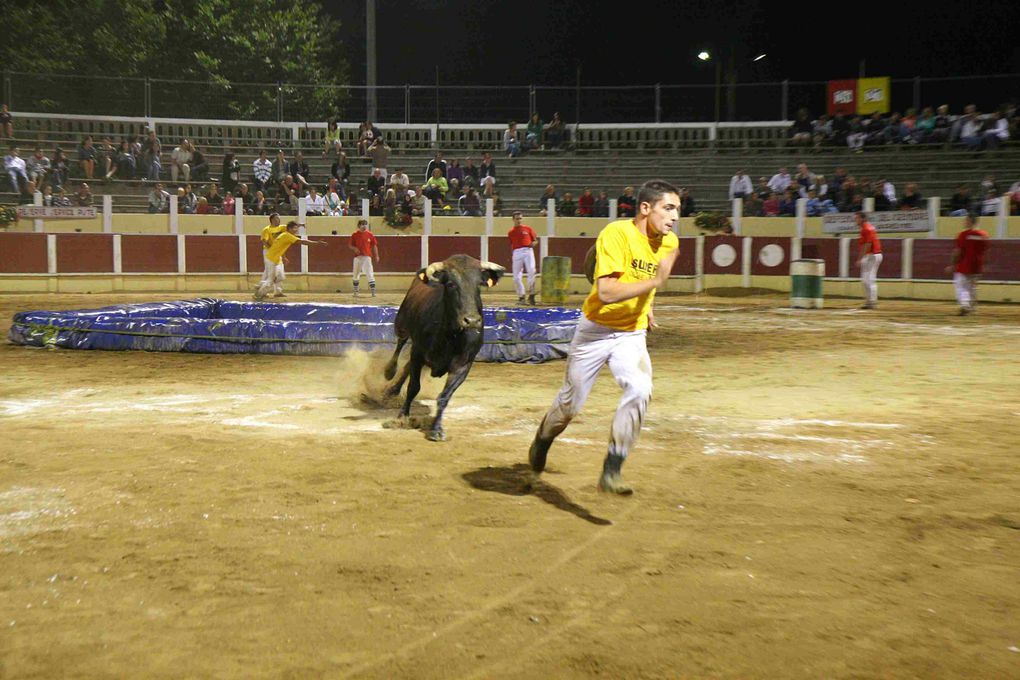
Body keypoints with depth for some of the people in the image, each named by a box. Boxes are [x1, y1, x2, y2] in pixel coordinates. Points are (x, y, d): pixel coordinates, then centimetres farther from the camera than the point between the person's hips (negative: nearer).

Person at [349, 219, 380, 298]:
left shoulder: (370, 235, 2)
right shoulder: (355, 235, 2)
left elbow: (374, 245, 7)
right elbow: (350, 245, 7)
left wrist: (376, 256, 1)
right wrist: (354, 248, -15)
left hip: (367, 256, -1)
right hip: (357, 257, 1)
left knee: (370, 274, -9)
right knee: (356, 275, 9)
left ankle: (373, 292, -9)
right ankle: (355, 292, 21)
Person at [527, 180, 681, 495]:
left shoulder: (669, 242, 1)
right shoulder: (616, 233, -20)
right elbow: (606, 292, -30)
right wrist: (654, 282, -28)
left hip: (632, 336, 4)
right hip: (596, 331, -4)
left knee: (640, 388, -24)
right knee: (570, 404, 9)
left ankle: (611, 471, -16)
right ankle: (543, 438, 43)